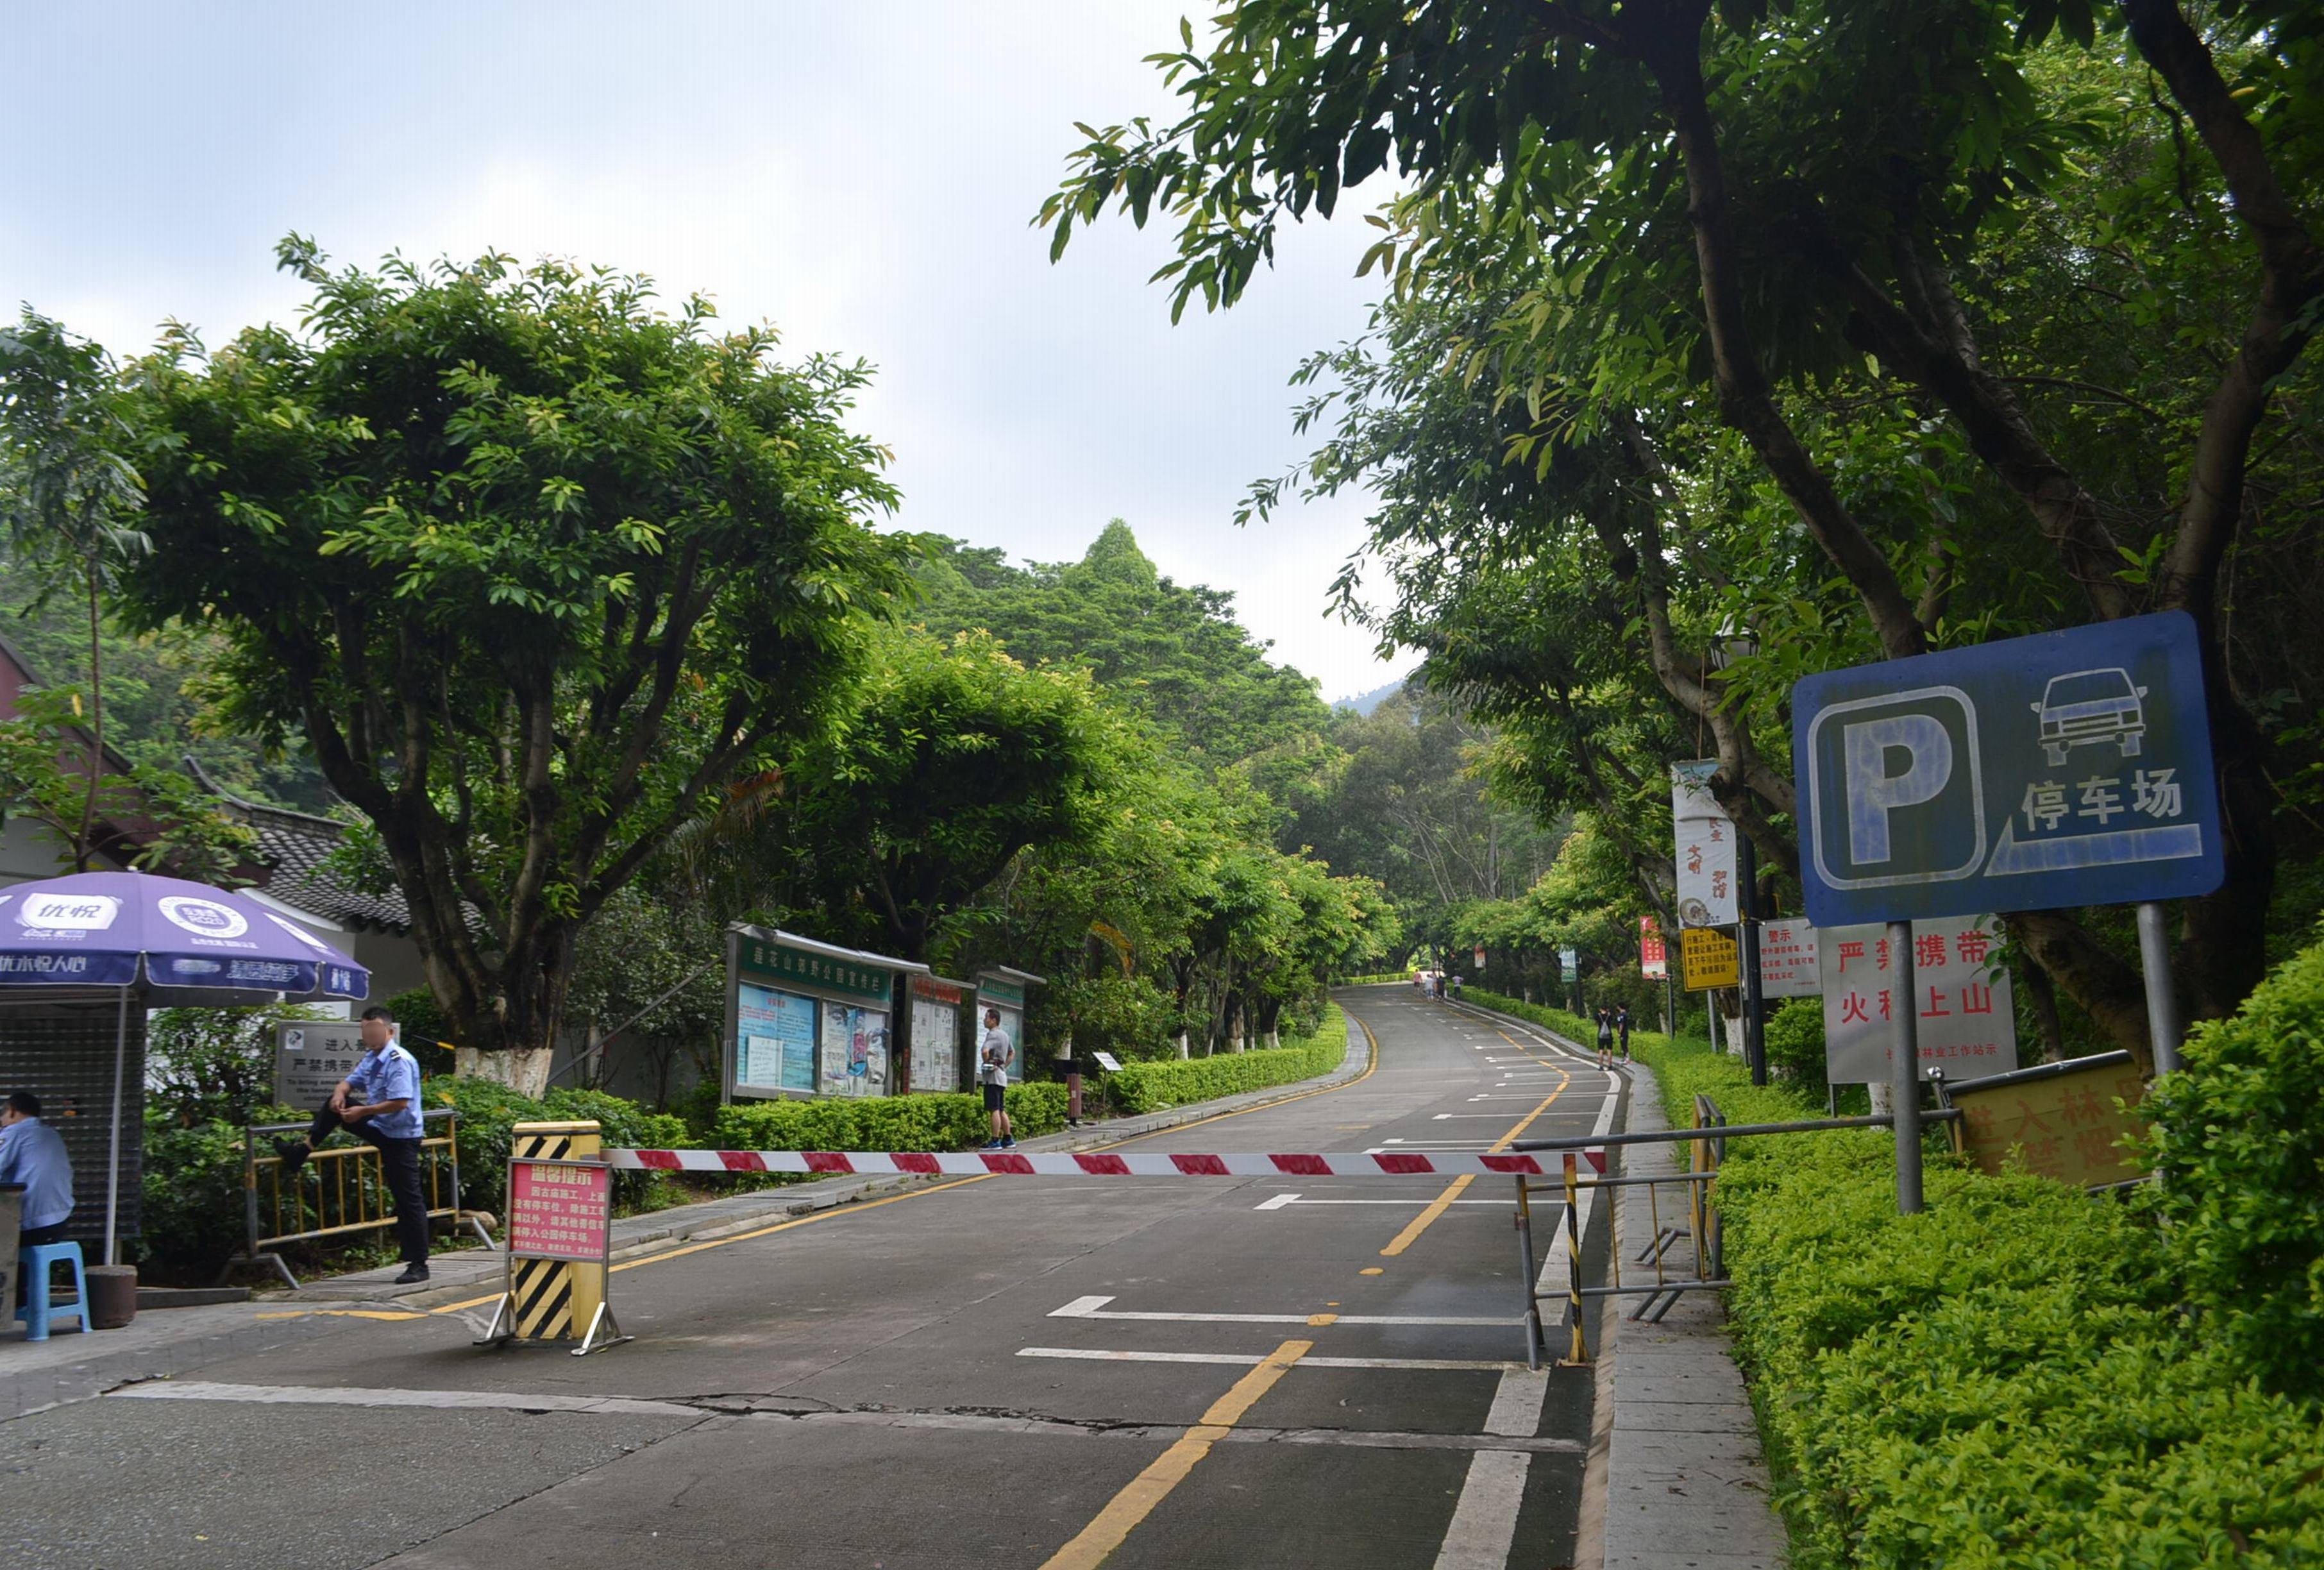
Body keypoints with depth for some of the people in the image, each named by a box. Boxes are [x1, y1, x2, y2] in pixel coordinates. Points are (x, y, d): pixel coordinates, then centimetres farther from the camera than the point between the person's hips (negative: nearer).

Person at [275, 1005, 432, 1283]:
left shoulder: (400, 1062, -21)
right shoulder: (371, 1058, 8)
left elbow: (400, 1103, -28)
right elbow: (350, 1082, 15)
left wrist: (363, 1111, -23)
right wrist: (340, 1093, -9)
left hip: (401, 1137, -9)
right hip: (379, 1128, 9)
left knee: (409, 1199, -5)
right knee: (336, 1105, 7)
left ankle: (418, 1265, -1)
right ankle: (302, 1150, 15)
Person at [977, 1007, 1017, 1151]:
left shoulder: (993, 1035, -14)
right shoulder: (1004, 1035, 16)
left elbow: (984, 1050, -32)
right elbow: (1012, 1053, 30)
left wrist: (986, 1063, -15)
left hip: (993, 1076, -9)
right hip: (1002, 1075, 9)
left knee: (994, 1110, -9)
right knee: (1001, 1110, 14)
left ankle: (995, 1141, -10)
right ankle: (1008, 1139, 16)